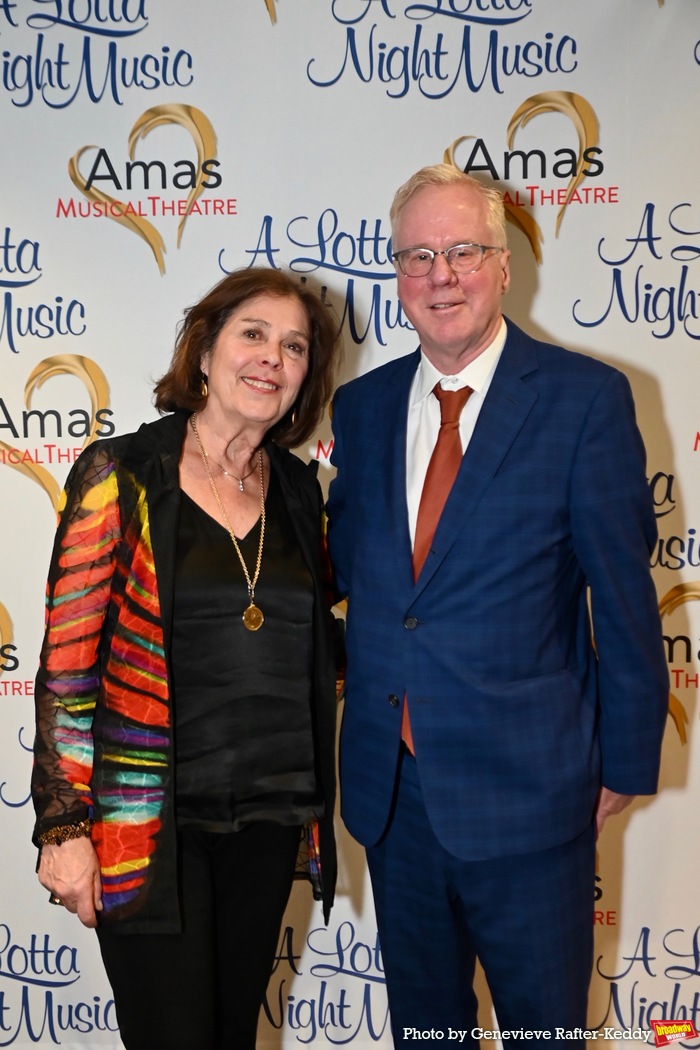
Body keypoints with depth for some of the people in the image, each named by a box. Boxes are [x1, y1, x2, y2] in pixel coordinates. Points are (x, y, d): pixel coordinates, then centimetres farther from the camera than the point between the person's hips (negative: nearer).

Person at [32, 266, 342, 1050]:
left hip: (270, 818, 5)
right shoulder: (120, 475, -8)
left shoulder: (298, 488, 6)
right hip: (150, 824, -4)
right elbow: (66, 660, -9)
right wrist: (64, 826, -11)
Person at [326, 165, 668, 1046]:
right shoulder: (360, 406, 5)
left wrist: (625, 760, -4)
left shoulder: (585, 398, -10)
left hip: (526, 787, -4)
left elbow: (623, 593, -7)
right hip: (389, 786, 4)